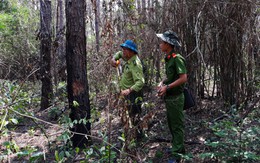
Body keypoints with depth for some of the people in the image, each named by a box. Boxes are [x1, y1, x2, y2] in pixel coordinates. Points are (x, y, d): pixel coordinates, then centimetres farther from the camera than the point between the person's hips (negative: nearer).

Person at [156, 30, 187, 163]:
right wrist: (162, 83, 4)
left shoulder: (177, 58, -18)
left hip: (175, 98, -9)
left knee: (177, 126, 0)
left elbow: (183, 78, -22)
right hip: (169, 97, 9)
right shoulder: (168, 59, 9)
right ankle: (179, 147, 33)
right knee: (171, 124, 18)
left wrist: (167, 87, -21)